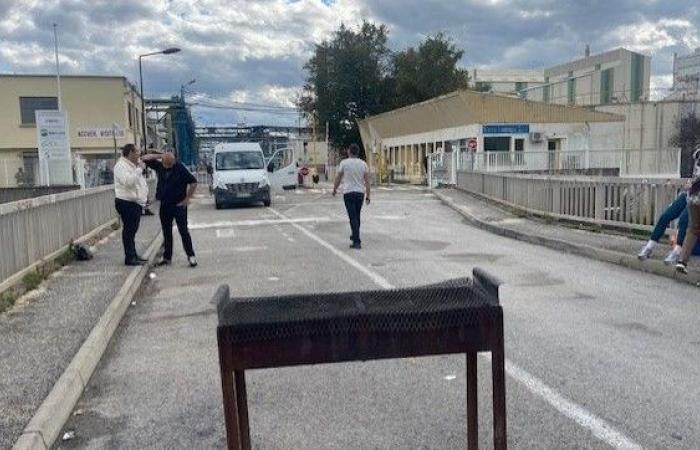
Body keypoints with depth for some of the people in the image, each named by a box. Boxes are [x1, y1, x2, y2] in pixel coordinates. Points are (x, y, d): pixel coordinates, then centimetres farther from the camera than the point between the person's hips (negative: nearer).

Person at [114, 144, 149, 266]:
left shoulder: (133, 165, 18)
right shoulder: (121, 165, -13)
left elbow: (138, 182, 29)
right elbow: (128, 181, -27)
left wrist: (145, 190, 14)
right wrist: (138, 170, -20)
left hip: (135, 202, 10)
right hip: (126, 202, -9)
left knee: (132, 230, 15)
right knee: (128, 230, -5)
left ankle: (133, 255, 22)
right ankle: (129, 258, -1)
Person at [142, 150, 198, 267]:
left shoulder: (180, 168, -12)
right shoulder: (159, 166, 2)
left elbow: (193, 182, -9)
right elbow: (145, 158, 7)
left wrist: (187, 198, -8)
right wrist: (159, 156, -5)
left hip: (178, 205, -5)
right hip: (164, 205, 5)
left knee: (183, 231, -5)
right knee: (166, 232, 11)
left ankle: (191, 255, 1)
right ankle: (167, 257, 19)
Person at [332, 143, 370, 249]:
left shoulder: (344, 163, -5)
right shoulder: (363, 164, 4)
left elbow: (338, 178, 1)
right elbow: (367, 181, 3)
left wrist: (334, 190, 17)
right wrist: (367, 196, 8)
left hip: (348, 193, -4)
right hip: (360, 193, 4)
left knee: (353, 217, -7)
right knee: (357, 216, 19)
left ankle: (357, 242, -13)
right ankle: (355, 236, 35)